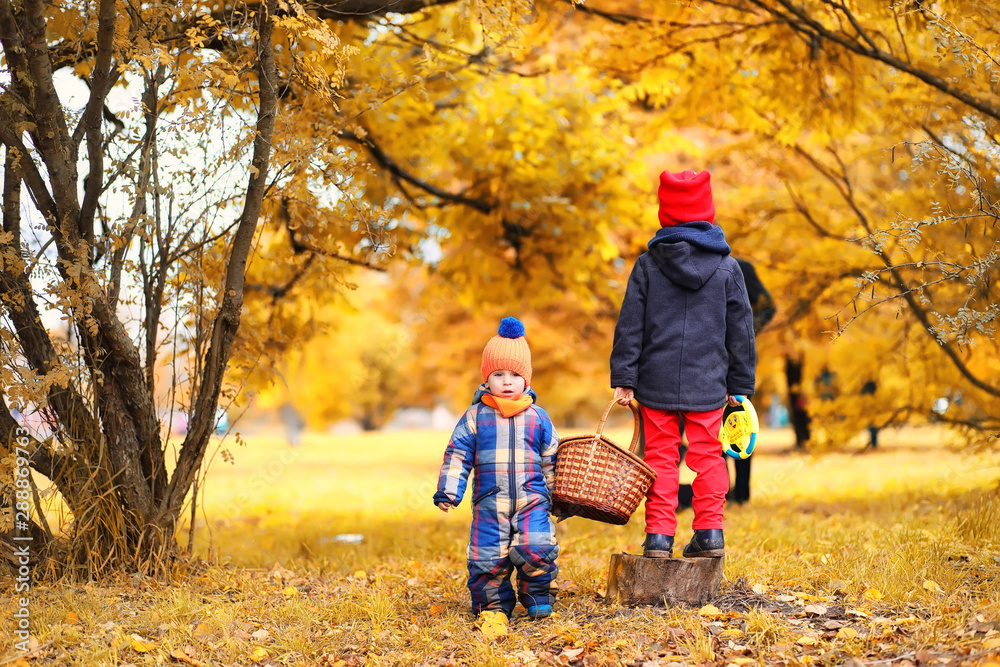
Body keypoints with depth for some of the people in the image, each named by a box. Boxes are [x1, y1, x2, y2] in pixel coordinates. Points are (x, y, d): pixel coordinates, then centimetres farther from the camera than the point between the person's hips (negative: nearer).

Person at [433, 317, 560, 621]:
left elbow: (552, 460, 14)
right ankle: (494, 601, 18)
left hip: (532, 498, 0)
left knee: (536, 547, -17)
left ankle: (537, 595, 8)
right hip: (490, 502, 0)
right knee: (489, 556, -2)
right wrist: (448, 491, -4)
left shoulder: (537, 417, 7)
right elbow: (457, 455, 4)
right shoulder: (475, 416, 3)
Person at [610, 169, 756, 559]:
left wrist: (624, 378, 1)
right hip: (707, 384, 0)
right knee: (707, 456, 10)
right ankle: (710, 533, 8)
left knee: (660, 457, 6)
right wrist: (740, 385, 14)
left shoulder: (648, 265, -1)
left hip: (657, 381, 0)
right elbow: (740, 330, 6)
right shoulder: (727, 268, 1)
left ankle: (659, 535, 4)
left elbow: (630, 326, -2)